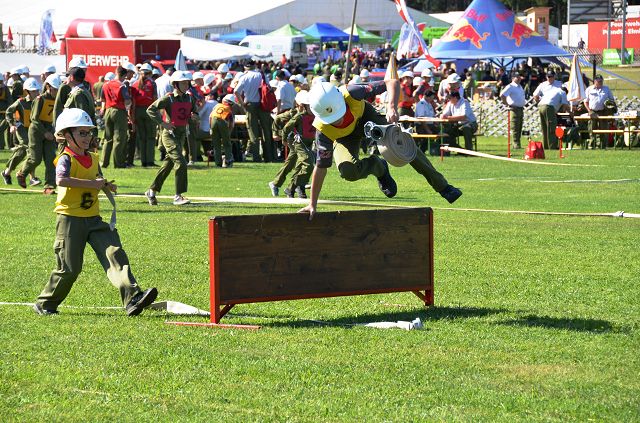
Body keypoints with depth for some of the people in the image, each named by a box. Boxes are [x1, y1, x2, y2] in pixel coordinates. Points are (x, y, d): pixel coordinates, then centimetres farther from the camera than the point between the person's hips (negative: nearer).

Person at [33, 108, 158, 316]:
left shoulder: (93, 158, 12)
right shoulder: (66, 159, -10)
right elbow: (61, 180, -31)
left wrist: (107, 186, 4)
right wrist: (91, 183, -30)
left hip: (93, 219, 6)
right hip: (70, 219, -6)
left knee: (115, 254, -12)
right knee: (69, 268, -1)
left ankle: (133, 298, -23)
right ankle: (45, 303, 19)